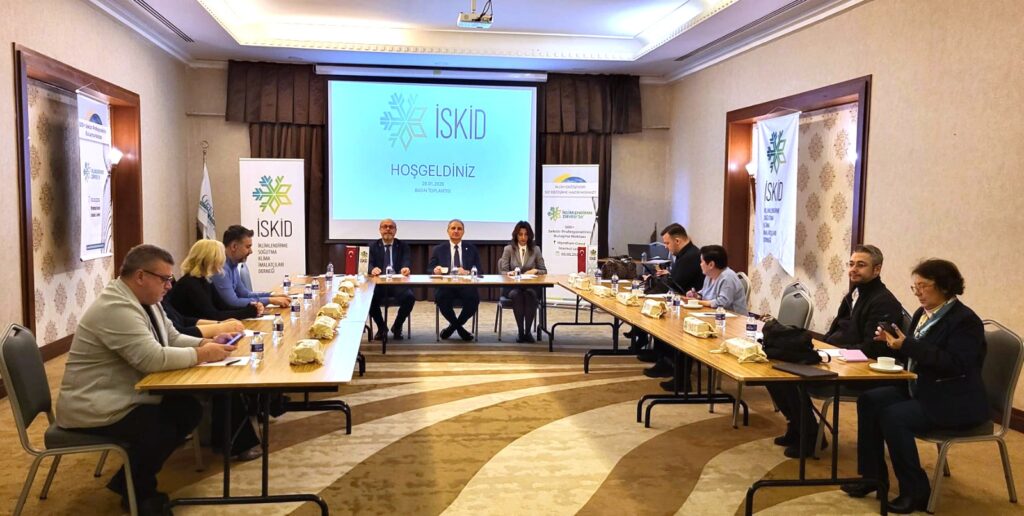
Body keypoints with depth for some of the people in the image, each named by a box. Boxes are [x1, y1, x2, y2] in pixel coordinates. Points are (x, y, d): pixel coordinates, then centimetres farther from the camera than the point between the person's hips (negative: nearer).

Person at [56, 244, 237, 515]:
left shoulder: (145, 300, 6)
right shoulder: (115, 308, -27)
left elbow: (173, 338, 12)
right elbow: (153, 359, -33)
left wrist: (206, 343, -7)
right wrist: (203, 354, -24)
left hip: (128, 396, 10)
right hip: (95, 409, -10)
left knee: (189, 409, -1)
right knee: (162, 430, -22)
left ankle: (133, 478, 13)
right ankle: (136, 490, 8)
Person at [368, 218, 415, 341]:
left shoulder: (403, 246, 11)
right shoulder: (372, 246, 12)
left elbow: (407, 262, -6)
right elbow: (369, 264, -2)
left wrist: (406, 268, -32)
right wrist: (372, 269, -29)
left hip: (398, 284, 0)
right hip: (378, 284, 0)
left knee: (410, 297, -31)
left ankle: (397, 326, -1)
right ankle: (381, 327, -1)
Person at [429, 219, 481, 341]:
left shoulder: (472, 249, 15)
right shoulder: (438, 249, 14)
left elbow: (478, 270, 6)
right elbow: (430, 269, 7)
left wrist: (467, 272, -16)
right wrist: (435, 270, -18)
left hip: (466, 286, 0)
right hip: (445, 286, 0)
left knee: (474, 299, -32)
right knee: (440, 298, -34)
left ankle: (453, 326, -3)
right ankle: (459, 328, -5)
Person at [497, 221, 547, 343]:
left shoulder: (536, 249, 9)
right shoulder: (508, 249, 6)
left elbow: (544, 271, 10)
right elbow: (503, 272, 1)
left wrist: (535, 271, -12)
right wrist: (510, 273, -22)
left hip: (531, 287, 1)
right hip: (512, 286, 0)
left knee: (530, 294, -35)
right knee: (516, 294, -35)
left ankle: (528, 331, -29)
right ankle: (520, 331, -28)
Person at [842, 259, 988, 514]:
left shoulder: (965, 320, -16)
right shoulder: (922, 314, 9)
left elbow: (956, 365, -27)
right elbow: (914, 354, 16)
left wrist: (908, 345, -29)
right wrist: (893, 340, -5)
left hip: (954, 401, -9)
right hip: (921, 389, 9)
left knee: (893, 417, -27)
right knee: (869, 400, -5)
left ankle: (916, 491, -12)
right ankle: (872, 475, 2)